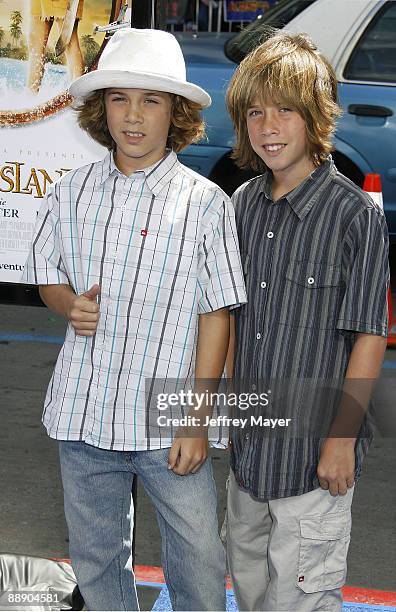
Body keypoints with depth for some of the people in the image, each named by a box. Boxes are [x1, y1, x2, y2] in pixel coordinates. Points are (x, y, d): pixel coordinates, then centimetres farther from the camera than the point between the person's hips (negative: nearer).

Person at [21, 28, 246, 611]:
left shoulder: (206, 203, -7)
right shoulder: (70, 192, 2)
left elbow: (215, 315, -5)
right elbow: (45, 272, 15)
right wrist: (69, 306, -9)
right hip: (82, 413, 3)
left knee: (199, 558, 4)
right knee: (96, 555, 18)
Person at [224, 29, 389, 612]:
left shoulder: (355, 213, -16)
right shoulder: (244, 204, 2)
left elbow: (369, 337, -14)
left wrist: (342, 438, -14)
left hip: (314, 449, -6)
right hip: (251, 438, 6)